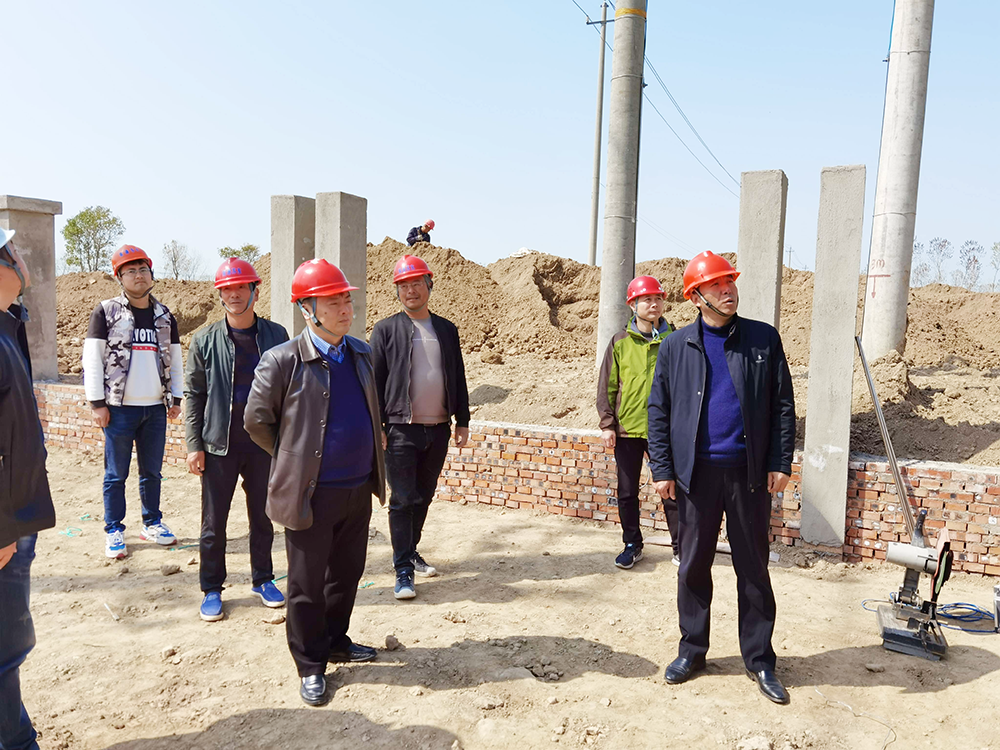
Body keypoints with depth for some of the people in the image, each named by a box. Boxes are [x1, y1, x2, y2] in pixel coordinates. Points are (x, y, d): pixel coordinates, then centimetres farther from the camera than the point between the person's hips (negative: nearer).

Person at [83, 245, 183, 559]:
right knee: (116, 474, 4)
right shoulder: (106, 312, -1)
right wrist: (97, 403, -8)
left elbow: (175, 360, 14)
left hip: (155, 408, 3)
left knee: (152, 471, 11)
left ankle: (152, 523, 24)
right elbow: (92, 360, -4)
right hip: (120, 407, -3)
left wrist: (176, 398, 9)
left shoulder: (164, 316, 11)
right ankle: (114, 531, 16)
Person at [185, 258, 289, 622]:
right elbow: (193, 394, 2)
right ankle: (212, 590, 23)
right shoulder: (205, 340, 0)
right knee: (214, 523, 7)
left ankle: (263, 579, 30)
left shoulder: (276, 335, 2)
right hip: (219, 444, -1)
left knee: (263, 516, 13)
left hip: (265, 442, 1)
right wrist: (194, 445, -4)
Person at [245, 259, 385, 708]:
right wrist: (293, 458, 4)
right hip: (311, 493, -5)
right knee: (308, 582, 8)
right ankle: (311, 666, 26)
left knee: (347, 572, 19)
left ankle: (335, 640, 40)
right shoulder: (282, 361, -14)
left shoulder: (362, 353, 6)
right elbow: (257, 421, -4)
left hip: (359, 488, 6)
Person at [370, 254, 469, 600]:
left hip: (438, 429, 4)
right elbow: (375, 381, -2)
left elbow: (458, 379, 14)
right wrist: (376, 426, -8)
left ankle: (411, 551, 32)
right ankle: (403, 570, 5)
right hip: (401, 429, -4)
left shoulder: (447, 329, 11)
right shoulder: (386, 329, 0)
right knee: (403, 500, -3)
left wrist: (462, 421, 11)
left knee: (424, 496, 15)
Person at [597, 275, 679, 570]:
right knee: (627, 493, 11)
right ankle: (632, 545, 27)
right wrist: (607, 424, -3)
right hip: (626, 429, 1)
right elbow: (606, 386, 3)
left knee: (672, 491, 4)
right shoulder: (620, 342, 2)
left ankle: (680, 546, 21)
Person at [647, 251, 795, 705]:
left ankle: (759, 659, 25)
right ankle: (692, 650, 28)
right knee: (693, 565, 11)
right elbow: (658, 411, 3)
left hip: (749, 473, 0)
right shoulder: (675, 347, 3)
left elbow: (783, 405, 2)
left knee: (753, 568, 10)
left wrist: (780, 462, -4)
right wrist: (662, 469, -3)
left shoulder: (764, 339, 2)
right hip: (696, 473, 1)